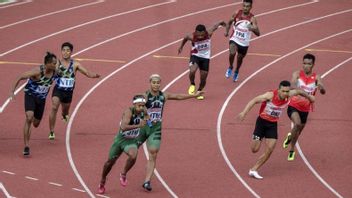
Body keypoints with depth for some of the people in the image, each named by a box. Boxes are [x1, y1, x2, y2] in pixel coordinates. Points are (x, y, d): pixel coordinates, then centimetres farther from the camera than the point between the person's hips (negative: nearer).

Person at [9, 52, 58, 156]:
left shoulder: (54, 72, -10)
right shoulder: (38, 71, -27)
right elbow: (20, 77, -20)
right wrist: (12, 91, -20)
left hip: (41, 99, 6)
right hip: (30, 96, -6)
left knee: (36, 124, 14)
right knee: (29, 118, -26)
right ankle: (26, 146, -23)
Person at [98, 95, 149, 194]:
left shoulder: (143, 111, -10)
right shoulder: (129, 112, -28)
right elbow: (123, 127, -46)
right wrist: (138, 125, -52)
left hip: (132, 141, 3)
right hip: (120, 139, -3)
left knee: (133, 156, -29)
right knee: (110, 161, 13)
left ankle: (123, 175, -1)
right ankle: (102, 181, 42)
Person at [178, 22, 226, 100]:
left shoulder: (208, 34, -25)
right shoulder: (192, 37, -26)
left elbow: (215, 27, -3)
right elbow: (185, 38, -2)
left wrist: (220, 23, 19)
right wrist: (181, 47, 15)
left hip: (205, 58, 2)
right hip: (195, 56, -2)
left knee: (203, 78, 8)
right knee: (192, 71, -30)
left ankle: (199, 91, 38)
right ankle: (192, 84, 2)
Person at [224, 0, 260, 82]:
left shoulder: (252, 19, -15)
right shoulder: (237, 13, -8)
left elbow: (258, 33, -22)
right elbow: (230, 22, 13)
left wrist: (252, 28, -42)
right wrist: (227, 31, -1)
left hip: (244, 43, 0)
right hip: (234, 39, 0)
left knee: (240, 59, 18)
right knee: (232, 53, -28)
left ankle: (236, 72, 50)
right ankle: (230, 67, 1)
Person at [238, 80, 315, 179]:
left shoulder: (288, 95, -10)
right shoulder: (270, 95, -26)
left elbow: (298, 91, 12)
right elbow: (254, 100, -30)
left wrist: (309, 97, 30)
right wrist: (244, 112, -42)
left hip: (273, 124, 4)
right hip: (262, 121, -4)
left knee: (269, 150, -9)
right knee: (254, 149, -5)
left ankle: (253, 170, 3)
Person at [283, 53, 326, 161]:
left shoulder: (316, 77, -8)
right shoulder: (297, 74, -11)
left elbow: (323, 92, -20)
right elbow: (292, 84, -28)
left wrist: (321, 87, -45)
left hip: (305, 109, 3)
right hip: (294, 106, -3)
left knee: (299, 130, 19)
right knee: (297, 124, -30)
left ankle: (292, 150, 43)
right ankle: (290, 137, 0)